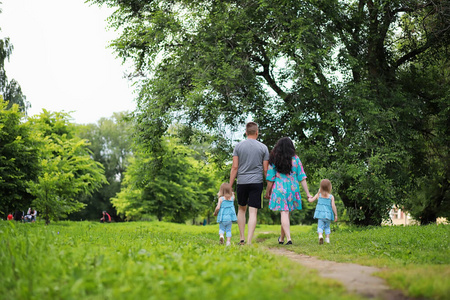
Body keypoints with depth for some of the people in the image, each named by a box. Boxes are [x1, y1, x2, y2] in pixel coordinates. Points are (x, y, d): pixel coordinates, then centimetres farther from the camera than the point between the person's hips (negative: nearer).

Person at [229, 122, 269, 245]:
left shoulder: (238, 146, 2)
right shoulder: (263, 147, 2)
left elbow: (234, 167, -2)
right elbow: (265, 169, 1)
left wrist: (230, 186, 3)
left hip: (242, 182, 1)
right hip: (257, 182, -1)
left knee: (241, 209, 18)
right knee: (253, 212, -1)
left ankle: (242, 239, 18)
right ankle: (249, 241, -7)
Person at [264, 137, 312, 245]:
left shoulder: (274, 160, -2)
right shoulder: (296, 159, 1)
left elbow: (270, 179, -1)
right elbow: (302, 178, 1)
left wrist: (267, 192, 11)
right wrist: (307, 193, 4)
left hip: (279, 189, -2)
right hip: (293, 189, 2)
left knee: (284, 213, -3)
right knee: (287, 214, 14)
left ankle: (288, 238, -16)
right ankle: (282, 238, 28)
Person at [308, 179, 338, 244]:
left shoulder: (318, 195, 1)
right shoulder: (331, 197, -5)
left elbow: (311, 200, 8)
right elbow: (333, 206, -9)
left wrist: (309, 199, 32)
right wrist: (336, 215, -2)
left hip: (320, 214, 0)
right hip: (328, 214, 0)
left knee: (320, 226, 1)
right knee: (327, 226, 18)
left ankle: (320, 235, -24)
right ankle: (327, 238, 12)